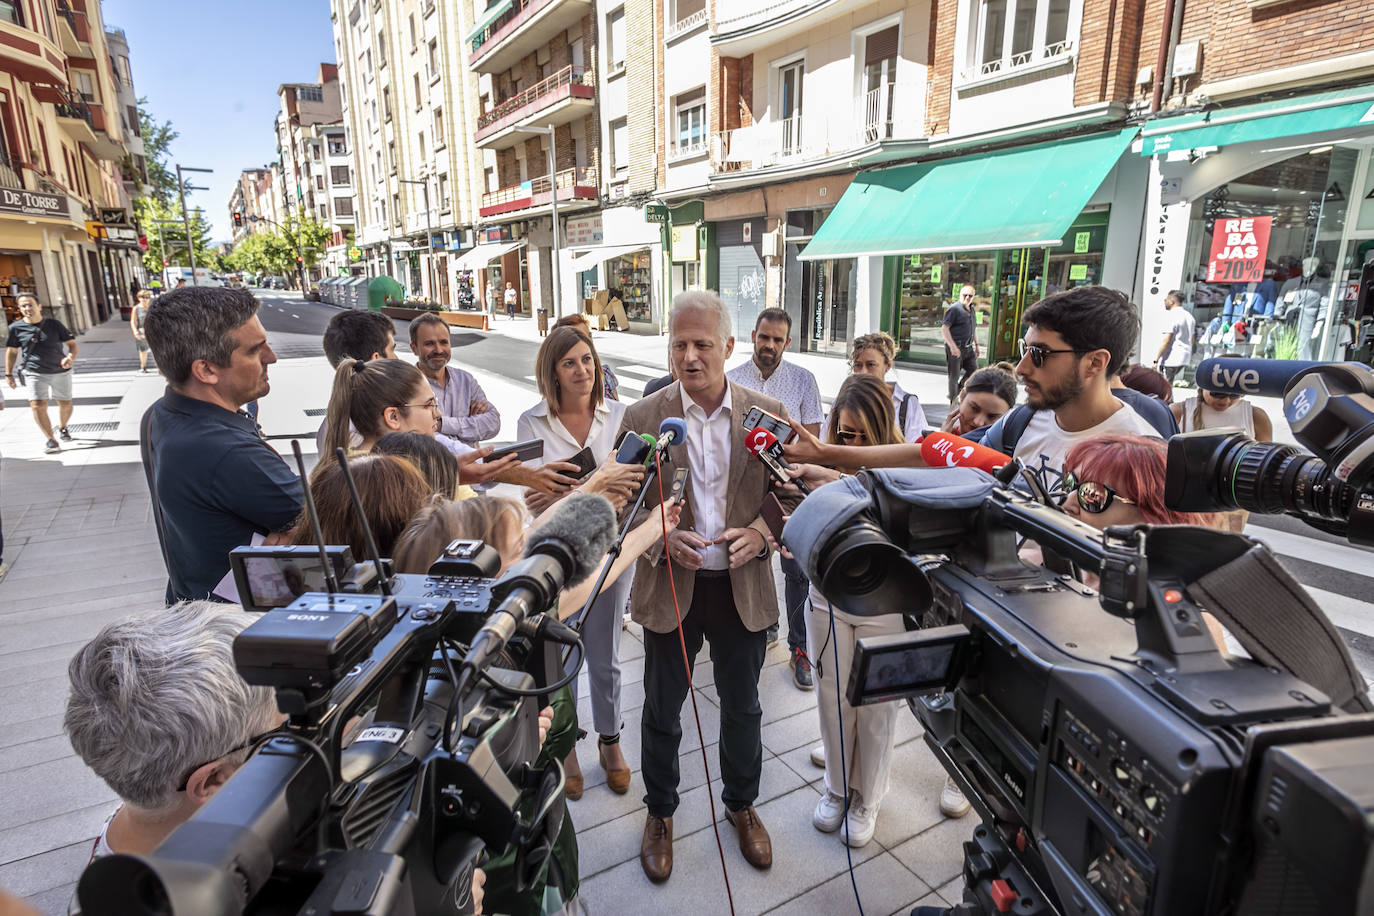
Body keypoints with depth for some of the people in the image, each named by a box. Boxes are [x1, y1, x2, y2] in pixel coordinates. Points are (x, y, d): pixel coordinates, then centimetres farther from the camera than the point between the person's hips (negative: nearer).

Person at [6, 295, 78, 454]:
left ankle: (62, 428, 41)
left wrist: (71, 357, -22)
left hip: (61, 371, 1)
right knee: (37, 405, -15)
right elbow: (11, 351, 8)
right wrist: (8, 374, 7)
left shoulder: (54, 324, -3)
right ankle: (50, 440, -8)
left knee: (65, 404, 11)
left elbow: (71, 344, -1)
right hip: (36, 373, -1)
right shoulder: (15, 328, -2)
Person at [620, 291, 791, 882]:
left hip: (744, 587, 1)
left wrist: (759, 533, -17)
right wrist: (663, 539, -20)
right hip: (670, 587, -1)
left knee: (742, 706, 20)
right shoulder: (642, 417, -7)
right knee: (661, 711, 16)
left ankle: (742, 805, 47)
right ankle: (660, 813, 43)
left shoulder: (767, 414, -3)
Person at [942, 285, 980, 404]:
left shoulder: (971, 309, 15)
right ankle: (954, 402, 13)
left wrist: (976, 345, 24)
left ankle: (956, 392, 21)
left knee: (974, 371, 2)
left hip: (968, 348, 7)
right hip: (955, 348, -7)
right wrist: (953, 346, -23)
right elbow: (944, 328, -18)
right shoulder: (954, 309, -10)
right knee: (954, 376, 1)